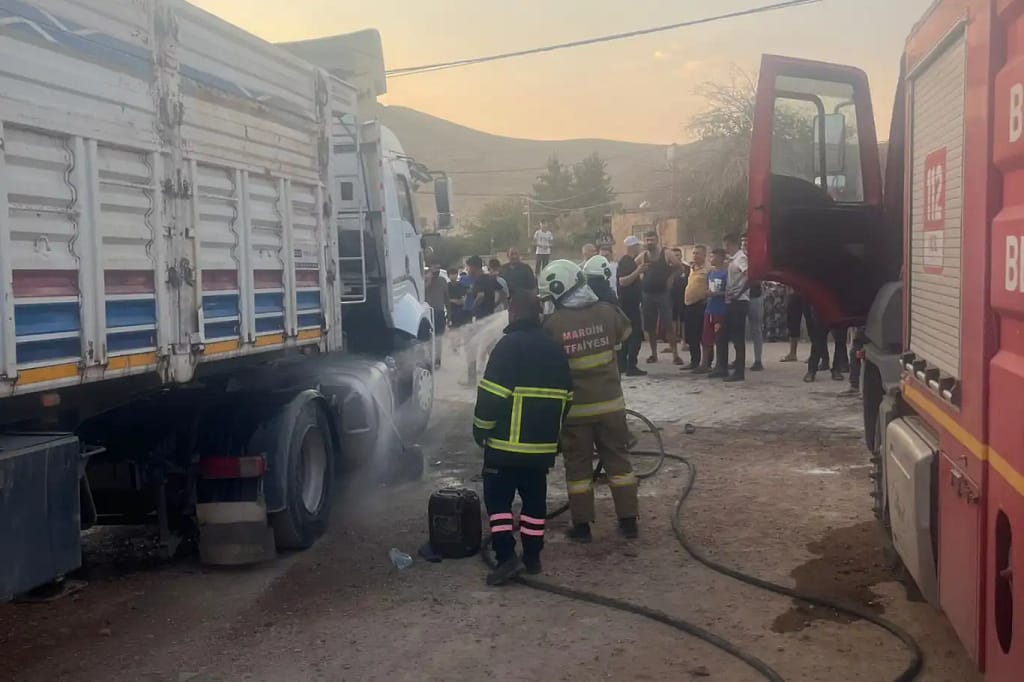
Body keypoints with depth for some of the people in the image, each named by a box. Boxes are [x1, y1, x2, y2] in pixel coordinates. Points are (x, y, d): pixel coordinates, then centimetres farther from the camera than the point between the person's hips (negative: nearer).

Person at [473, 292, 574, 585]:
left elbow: (492, 395, -16)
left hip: (507, 442, -6)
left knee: (497, 497, 2)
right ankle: (532, 557, 19)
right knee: (534, 499, 14)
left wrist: (481, 429, -4)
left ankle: (506, 556, -7)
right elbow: (566, 397, 15)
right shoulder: (555, 349, 10)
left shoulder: (509, 346, -12)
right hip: (543, 443, 6)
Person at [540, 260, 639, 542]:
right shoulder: (607, 312, -6)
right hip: (610, 403, 3)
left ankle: (582, 526, 15)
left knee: (578, 466, 10)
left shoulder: (553, 324, -16)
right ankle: (628, 521, 19)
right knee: (618, 460, 13)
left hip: (574, 407, -3)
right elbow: (625, 333, 15)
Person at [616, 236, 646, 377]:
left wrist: (640, 271, 21)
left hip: (629, 303, 11)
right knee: (636, 335, -10)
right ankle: (631, 366, -11)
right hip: (629, 303, -11)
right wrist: (638, 271, -29)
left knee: (626, 334, 13)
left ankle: (621, 365, 17)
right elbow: (623, 281, -26)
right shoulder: (625, 262, -15)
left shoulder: (629, 261, 16)